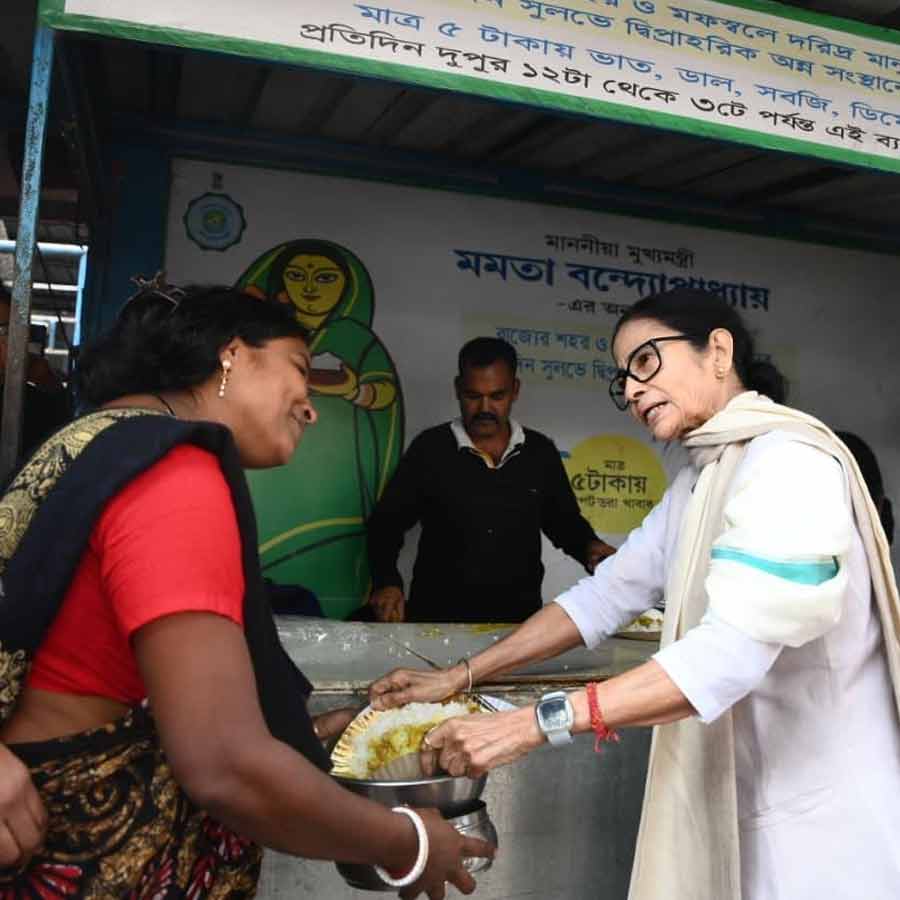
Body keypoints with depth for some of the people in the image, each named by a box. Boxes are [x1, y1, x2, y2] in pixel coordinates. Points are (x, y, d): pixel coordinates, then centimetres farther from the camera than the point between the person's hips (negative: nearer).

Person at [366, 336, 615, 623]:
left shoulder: (541, 452, 8)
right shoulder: (430, 449, 1)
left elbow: (565, 522, 20)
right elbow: (386, 523, 4)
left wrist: (590, 547, 0)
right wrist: (386, 583, -11)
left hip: (518, 617, 2)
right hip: (438, 616, -2)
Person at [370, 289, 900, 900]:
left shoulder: (791, 461, -19)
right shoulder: (699, 483, 11)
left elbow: (733, 651, -29)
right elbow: (604, 596, 9)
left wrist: (535, 723, -32)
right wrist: (459, 678, 2)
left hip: (824, 810, -7)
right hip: (748, 798, 7)